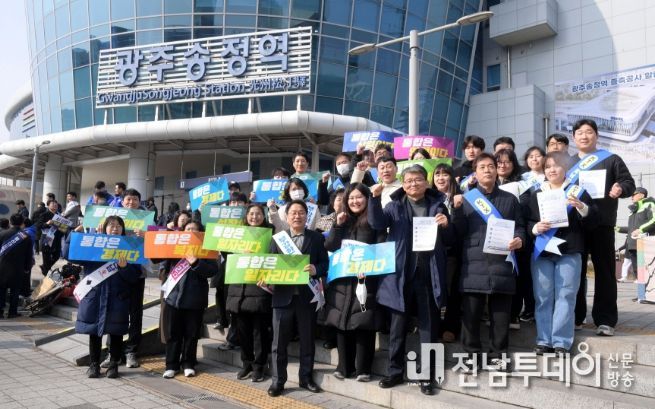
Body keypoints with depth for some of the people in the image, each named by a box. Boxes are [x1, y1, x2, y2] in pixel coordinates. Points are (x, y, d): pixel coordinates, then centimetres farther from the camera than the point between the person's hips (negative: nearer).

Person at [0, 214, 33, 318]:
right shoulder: (26, 237, -3)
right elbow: (29, 255, 2)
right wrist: (27, 267, 13)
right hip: (18, 269, 0)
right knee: (15, 291, 8)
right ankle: (12, 312, 9)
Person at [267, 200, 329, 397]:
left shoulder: (317, 238, 5)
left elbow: (325, 263, 0)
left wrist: (316, 270, -20)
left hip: (307, 296, 0)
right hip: (283, 295, 0)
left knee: (307, 340, 10)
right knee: (279, 341, 5)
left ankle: (306, 378, 25)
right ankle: (278, 381, 17)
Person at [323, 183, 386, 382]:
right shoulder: (344, 221, 14)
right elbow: (329, 247, 5)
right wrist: (338, 225, -4)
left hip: (365, 280, -4)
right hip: (342, 280, 4)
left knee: (363, 325, -2)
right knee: (342, 324, 6)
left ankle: (363, 369, 8)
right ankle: (344, 366, 16)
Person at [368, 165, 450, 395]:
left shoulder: (437, 204, 8)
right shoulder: (395, 205, 7)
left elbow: (450, 239, 9)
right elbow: (376, 223, -10)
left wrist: (445, 226, -11)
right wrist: (375, 198, -24)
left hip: (429, 273, 0)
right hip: (401, 272, 0)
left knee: (429, 325, 7)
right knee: (398, 323, 9)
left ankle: (427, 375, 19)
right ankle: (395, 371, 23)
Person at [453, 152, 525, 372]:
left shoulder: (509, 199, 17)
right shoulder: (466, 199, 11)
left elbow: (520, 226, 12)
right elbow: (458, 232, 5)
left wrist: (519, 239, -6)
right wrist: (457, 209, -9)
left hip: (501, 263, 1)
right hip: (474, 263, -1)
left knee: (501, 312, 4)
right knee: (471, 311, 1)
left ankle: (497, 354, 17)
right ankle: (472, 353, 14)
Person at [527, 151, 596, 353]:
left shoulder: (577, 191, 6)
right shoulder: (536, 194, 12)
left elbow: (591, 220, 0)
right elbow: (526, 222, 10)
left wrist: (581, 207, -18)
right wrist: (535, 227, -10)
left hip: (569, 251, -2)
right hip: (541, 251, 2)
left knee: (565, 296, -2)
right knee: (543, 297, 4)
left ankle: (561, 342, 4)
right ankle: (544, 340, 11)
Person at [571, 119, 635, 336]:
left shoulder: (611, 160, 8)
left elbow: (629, 183, 3)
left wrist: (621, 189, -18)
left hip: (601, 224, -2)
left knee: (604, 271, 1)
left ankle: (605, 320, 6)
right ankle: (574, 317, 14)